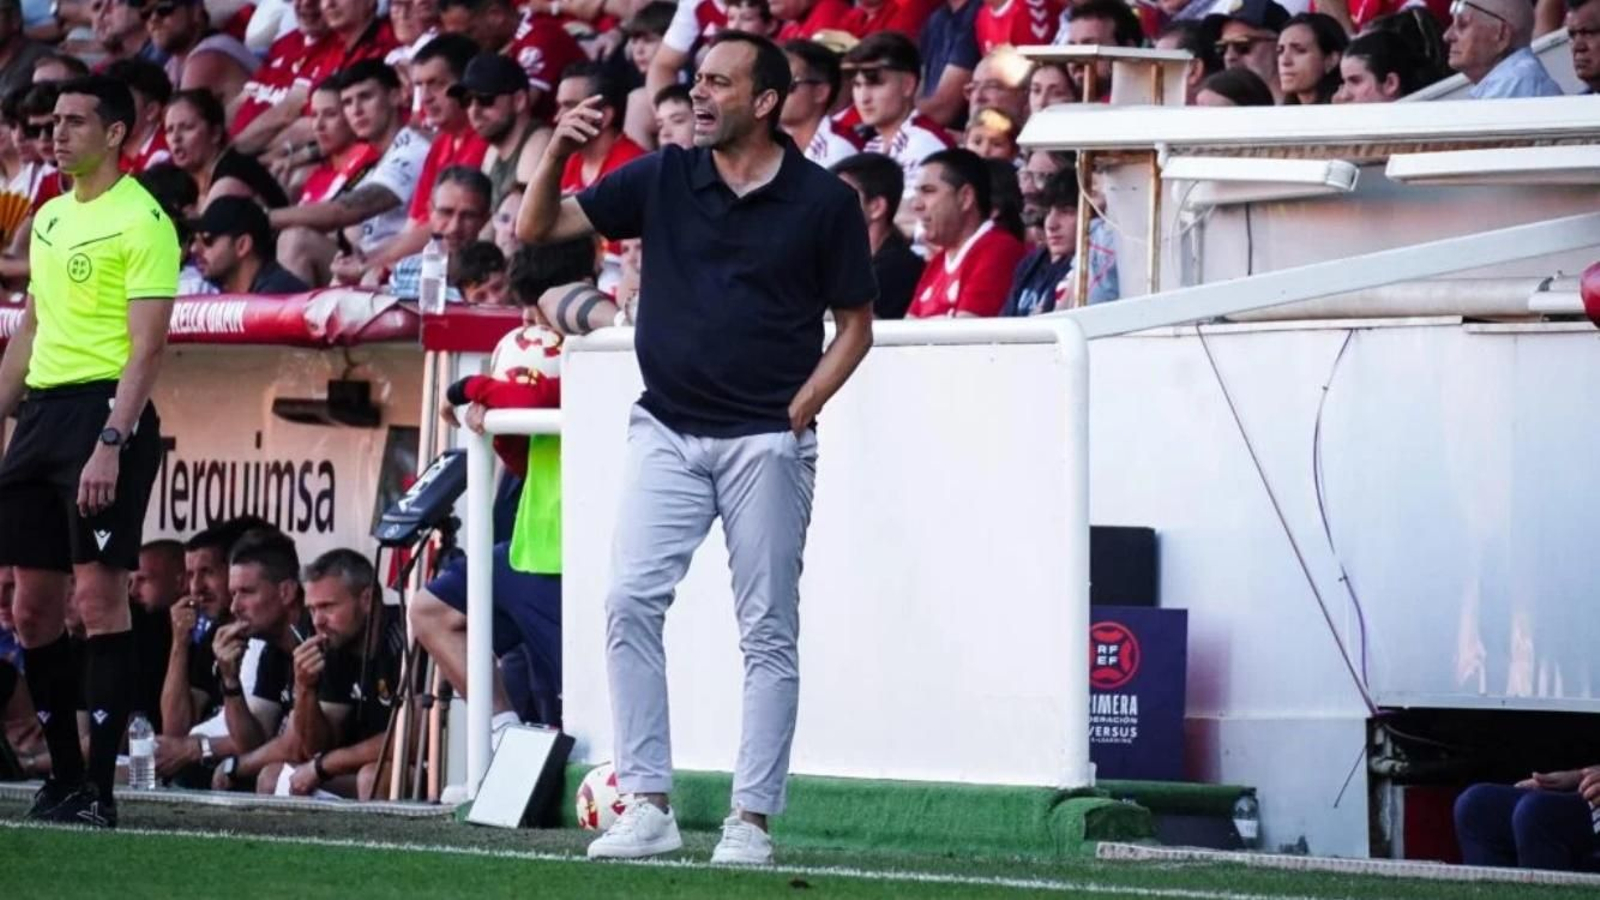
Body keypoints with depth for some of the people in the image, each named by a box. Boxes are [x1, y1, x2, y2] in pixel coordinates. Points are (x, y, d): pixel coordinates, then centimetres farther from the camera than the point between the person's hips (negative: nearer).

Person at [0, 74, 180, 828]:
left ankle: (100, 787, -9)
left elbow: (148, 345, -14)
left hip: (105, 411, -8)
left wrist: (110, 442, -22)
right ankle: (63, 777, 15)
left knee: (98, 594, -11)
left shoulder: (141, 221, -8)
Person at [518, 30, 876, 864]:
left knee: (768, 631, 0)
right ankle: (646, 805, -7)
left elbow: (855, 325, 4)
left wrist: (797, 413, -7)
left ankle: (751, 818, 4)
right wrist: (559, 150, -12)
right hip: (667, 432, 3)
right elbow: (537, 228, 6)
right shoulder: (662, 178, 5)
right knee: (630, 603, -10)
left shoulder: (824, 201, -2)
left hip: (765, 443, -2)